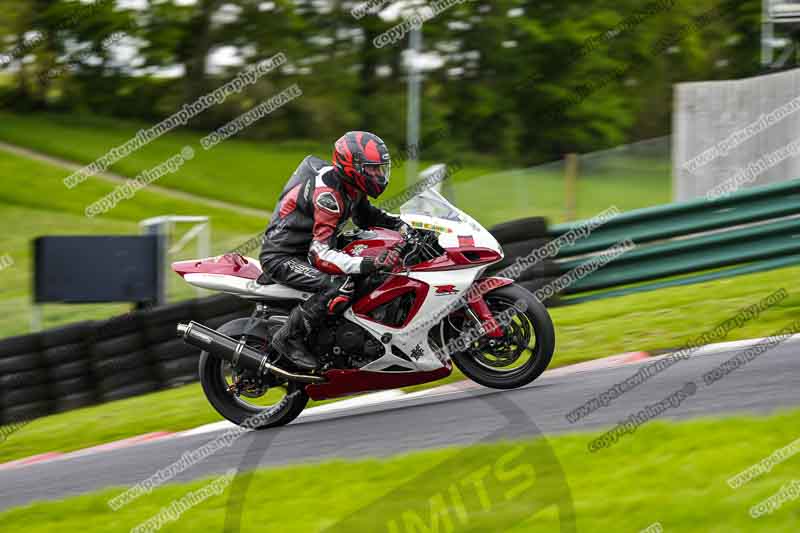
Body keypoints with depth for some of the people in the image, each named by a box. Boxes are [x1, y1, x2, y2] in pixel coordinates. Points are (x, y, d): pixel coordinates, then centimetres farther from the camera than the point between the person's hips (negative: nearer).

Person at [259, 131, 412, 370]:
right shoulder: (327, 193, -28)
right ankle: (289, 338, -19)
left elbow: (367, 216, 23)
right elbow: (321, 256, -34)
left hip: (305, 250, 10)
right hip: (282, 258, -10)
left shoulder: (350, 187, 2)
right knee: (341, 286, -31)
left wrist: (401, 225, 2)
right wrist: (372, 263, -42)